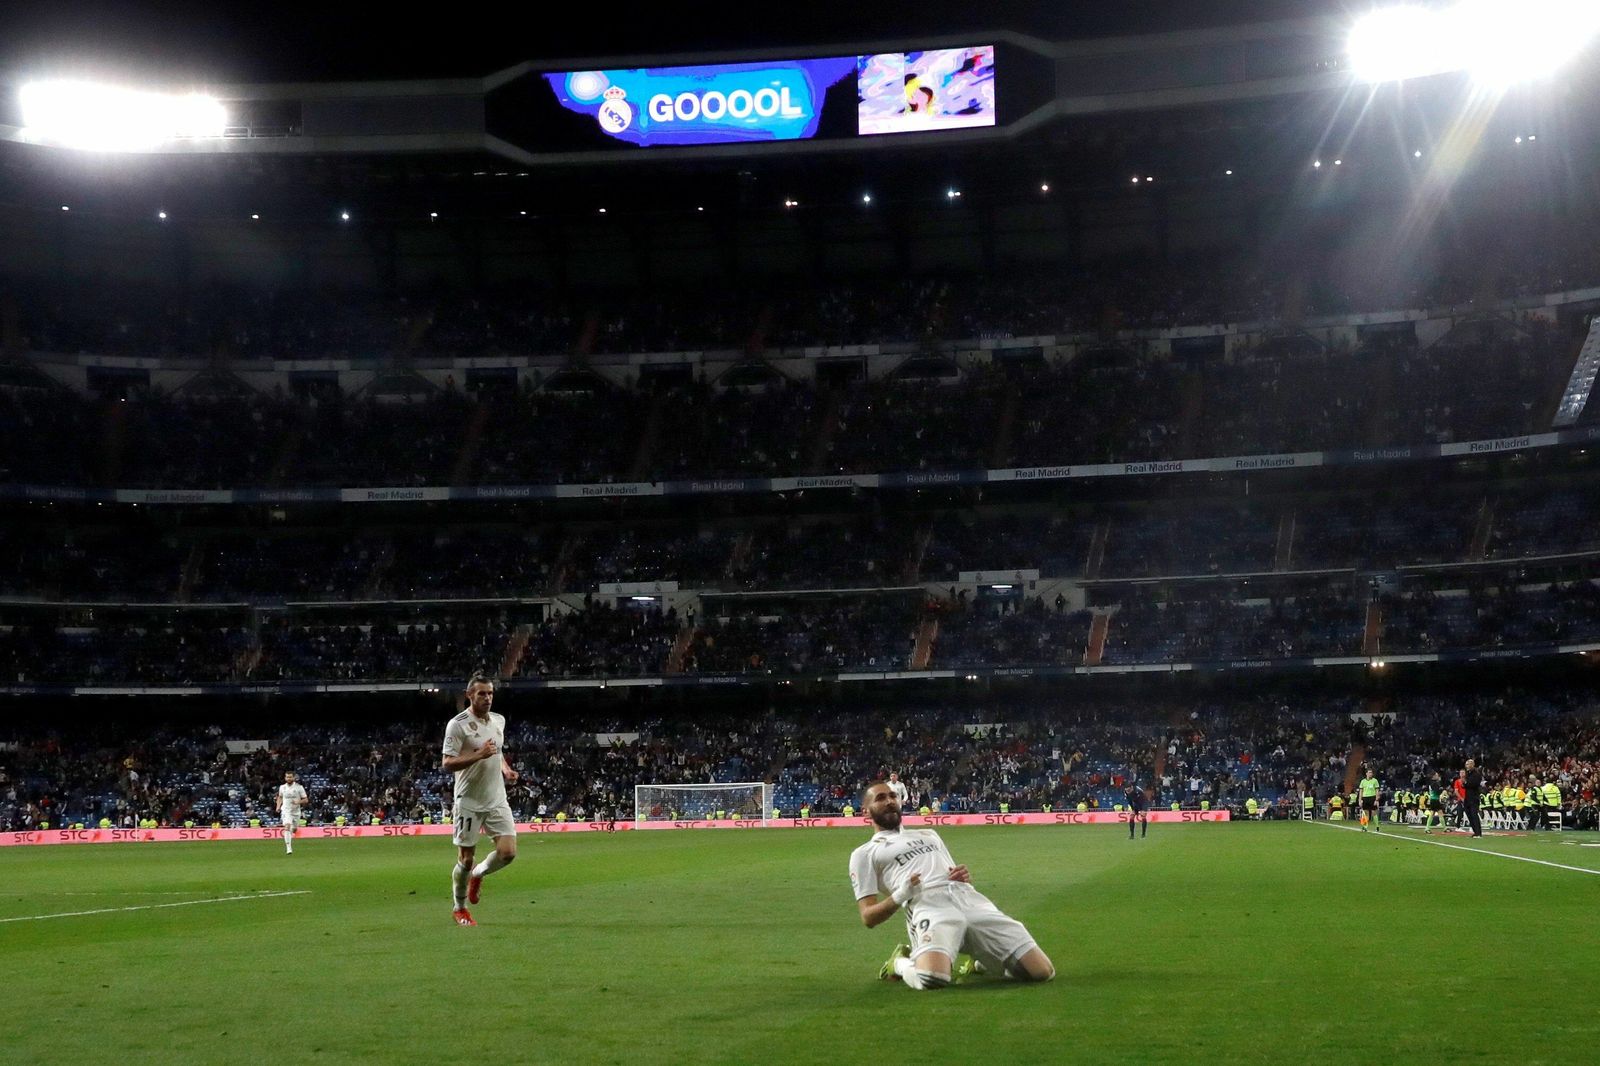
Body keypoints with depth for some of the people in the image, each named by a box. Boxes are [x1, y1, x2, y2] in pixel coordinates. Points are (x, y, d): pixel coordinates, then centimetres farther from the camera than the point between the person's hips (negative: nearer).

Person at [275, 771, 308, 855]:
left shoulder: (299, 787, -5)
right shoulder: (282, 787, 2)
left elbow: (305, 800, -4)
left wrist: (298, 802, -22)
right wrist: (278, 806, 7)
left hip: (296, 811, 1)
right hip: (286, 811, -1)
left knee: (293, 830, 14)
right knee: (287, 827, -21)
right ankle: (288, 849, -25)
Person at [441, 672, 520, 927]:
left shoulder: (499, 721, 9)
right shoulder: (458, 724, -12)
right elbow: (447, 763, -16)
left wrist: (506, 769, 8)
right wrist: (479, 755, -26)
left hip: (497, 800, 5)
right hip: (469, 803, -5)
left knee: (508, 852, -7)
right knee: (466, 859, 2)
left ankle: (478, 874, 24)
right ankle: (460, 909, 23)